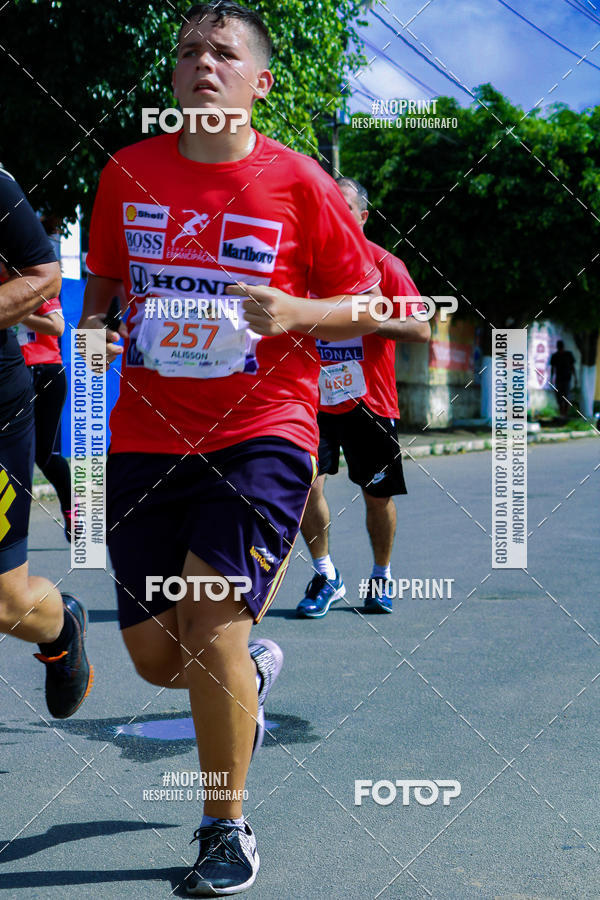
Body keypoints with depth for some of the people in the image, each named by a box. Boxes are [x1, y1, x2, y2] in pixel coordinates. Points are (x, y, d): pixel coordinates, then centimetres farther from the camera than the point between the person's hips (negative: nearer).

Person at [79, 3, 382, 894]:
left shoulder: (298, 182, -4)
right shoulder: (129, 172, 6)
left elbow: (369, 307, 2)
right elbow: (102, 284, 19)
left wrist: (294, 312, -17)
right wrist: (91, 335, -2)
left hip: (261, 433, -4)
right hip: (147, 436, 4)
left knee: (210, 618, -18)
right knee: (155, 655, 6)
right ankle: (251, 670, 43)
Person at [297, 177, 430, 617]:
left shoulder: (385, 265, -3)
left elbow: (420, 328, -10)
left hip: (370, 400, -2)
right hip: (314, 397, 2)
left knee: (378, 495, 5)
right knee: (306, 483, -12)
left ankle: (382, 577, 27)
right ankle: (326, 576, 6)